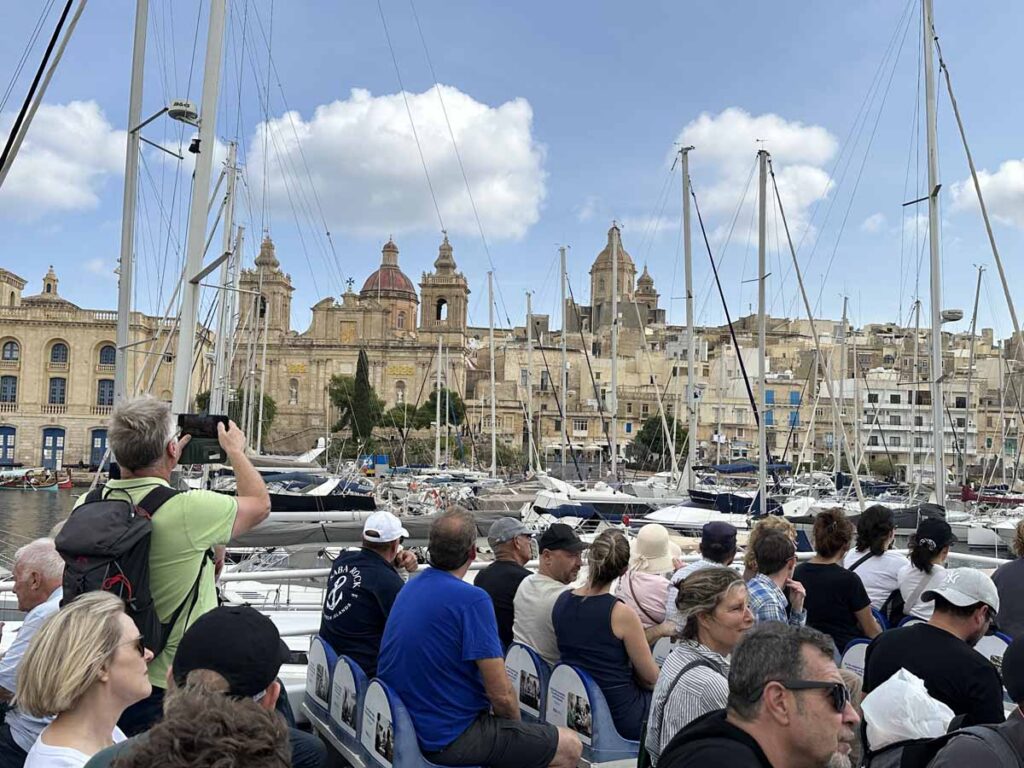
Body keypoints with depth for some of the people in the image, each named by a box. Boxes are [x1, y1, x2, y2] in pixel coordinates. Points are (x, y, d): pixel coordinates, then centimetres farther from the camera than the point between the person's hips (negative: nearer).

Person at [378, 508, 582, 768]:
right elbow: (501, 694, -21)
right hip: (445, 740, -9)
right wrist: (516, 725, 1)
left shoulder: (409, 588, 5)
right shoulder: (473, 599, -21)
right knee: (570, 747, 0)